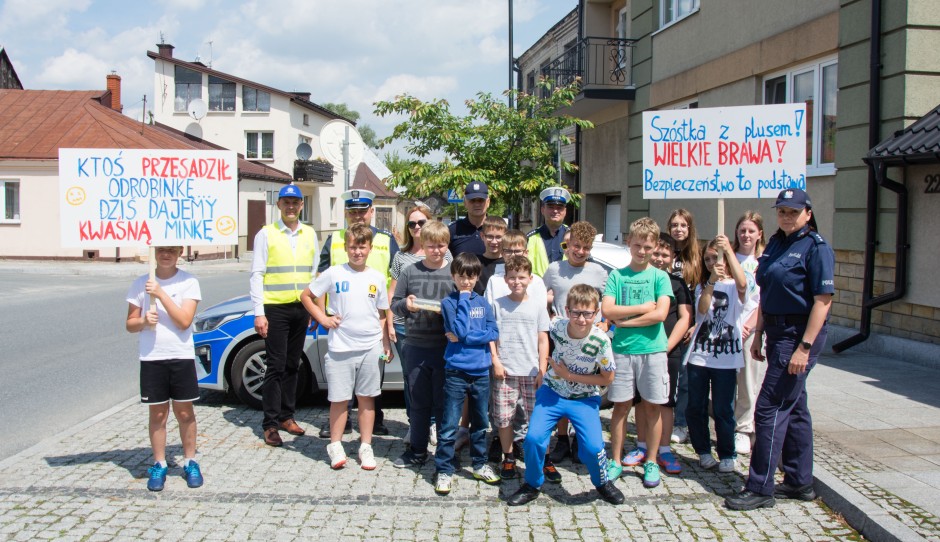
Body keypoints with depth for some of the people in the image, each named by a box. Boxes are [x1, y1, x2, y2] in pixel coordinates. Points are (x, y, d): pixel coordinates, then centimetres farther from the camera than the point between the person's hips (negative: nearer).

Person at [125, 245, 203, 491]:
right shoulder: (141, 284, 3)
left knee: (185, 413, 7)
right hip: (151, 358, 1)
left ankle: (190, 463, 21)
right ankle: (159, 465, 20)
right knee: (157, 414, 8)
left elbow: (184, 321, -13)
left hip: (182, 356, -1)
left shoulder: (189, 282, -4)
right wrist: (144, 321, -15)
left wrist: (161, 293, -19)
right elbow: (130, 324, 7)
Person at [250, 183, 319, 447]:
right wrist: (259, 313, -11)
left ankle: (286, 416, 22)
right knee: (276, 366, -4)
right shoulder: (266, 234, -2)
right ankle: (270, 424, 3)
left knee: (292, 365, 11)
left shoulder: (310, 234, 10)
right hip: (275, 308, -4)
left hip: (301, 308, 4)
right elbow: (256, 275, -6)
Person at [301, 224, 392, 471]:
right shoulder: (334, 274, -2)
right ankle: (335, 445, 18)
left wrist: (386, 344, 7)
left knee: (367, 398, 8)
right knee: (339, 398, 4)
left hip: (371, 348, 2)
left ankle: (366, 446, 18)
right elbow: (306, 296, 5)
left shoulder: (377, 278, 6)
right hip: (340, 348, -2)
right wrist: (322, 318, -4)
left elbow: (382, 314, 12)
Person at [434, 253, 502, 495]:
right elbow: (461, 330, -18)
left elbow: (493, 333, -2)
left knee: (480, 422, 16)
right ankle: (444, 471, 8)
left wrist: (465, 338, -13)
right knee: (449, 426, -2)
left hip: (481, 371, 4)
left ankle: (479, 464, 29)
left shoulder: (483, 302, 7)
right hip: (456, 372, -4)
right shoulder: (449, 302, -5)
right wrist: (464, 299, -15)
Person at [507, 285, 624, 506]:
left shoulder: (600, 341, -24)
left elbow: (607, 378, -11)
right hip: (552, 392, 2)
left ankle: (603, 482, 17)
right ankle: (532, 485, 12)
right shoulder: (556, 326, -19)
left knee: (593, 447, -16)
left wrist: (570, 376, -17)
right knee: (533, 438, -14)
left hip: (584, 399, -2)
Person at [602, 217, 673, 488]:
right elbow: (607, 310, -6)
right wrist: (643, 307, -9)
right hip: (622, 348, 1)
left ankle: (651, 462, 17)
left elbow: (660, 314, -10)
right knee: (621, 405, 5)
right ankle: (615, 461, 15)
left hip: (652, 348, -1)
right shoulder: (616, 276, 6)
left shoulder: (659, 276, 3)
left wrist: (625, 320, -9)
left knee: (652, 406, 5)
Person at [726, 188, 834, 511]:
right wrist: (758, 333, 13)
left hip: (800, 334, -8)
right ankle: (800, 482, 26)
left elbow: (823, 301, -18)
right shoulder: (776, 243, 12)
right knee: (793, 408, 15)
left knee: (770, 408, -8)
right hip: (778, 332, 8)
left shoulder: (816, 247, -12)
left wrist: (805, 348, -22)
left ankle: (760, 488, 1)